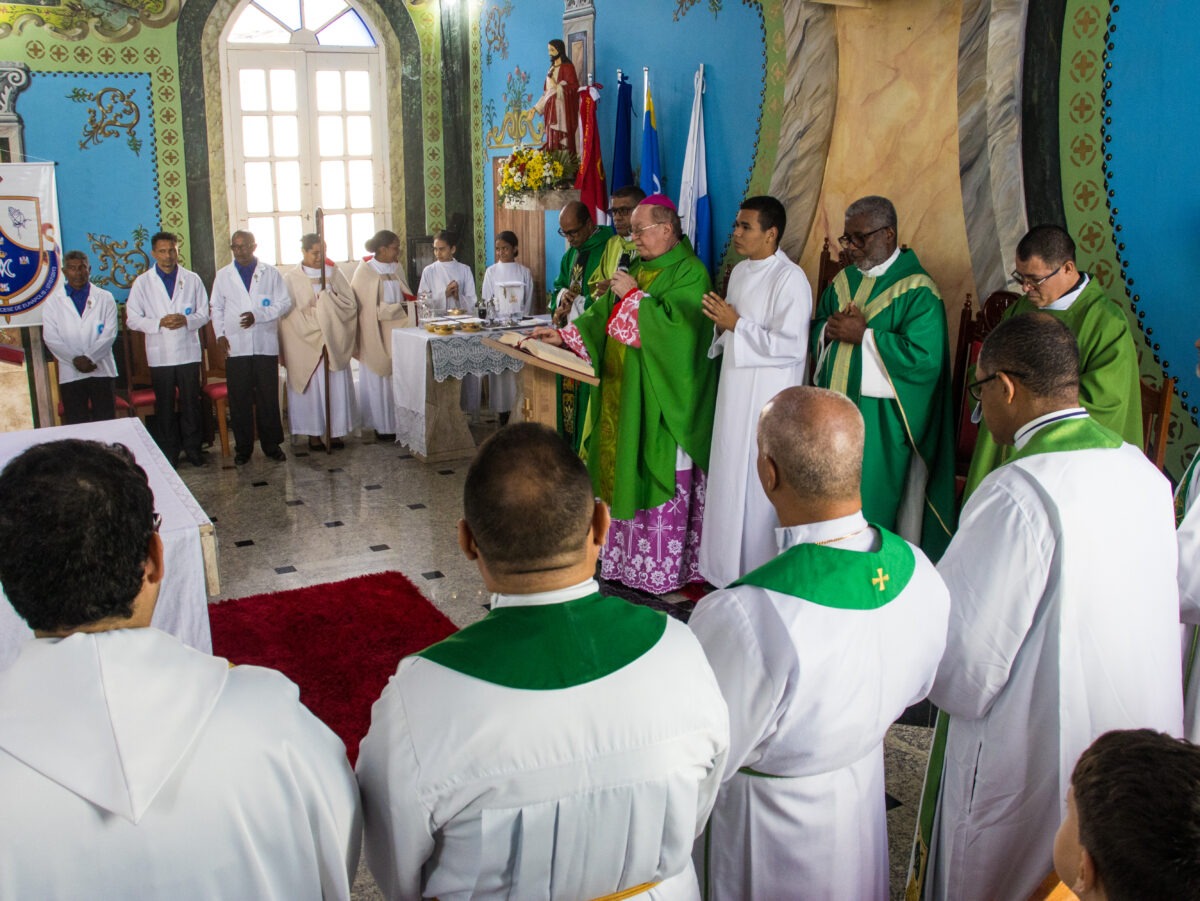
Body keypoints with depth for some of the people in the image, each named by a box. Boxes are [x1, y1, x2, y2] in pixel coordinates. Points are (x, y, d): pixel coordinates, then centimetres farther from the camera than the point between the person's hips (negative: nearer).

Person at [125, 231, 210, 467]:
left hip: (188, 352, 1)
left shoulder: (192, 279, 6)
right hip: (160, 355, 0)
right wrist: (160, 323, -15)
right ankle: (168, 453, 14)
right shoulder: (142, 282, 3)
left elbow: (204, 313, 6)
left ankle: (193, 448, 16)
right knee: (164, 406, 6)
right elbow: (132, 319, 0)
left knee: (191, 403, 5)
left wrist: (186, 320, -15)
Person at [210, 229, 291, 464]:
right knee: (239, 400, 3)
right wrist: (220, 335, 0)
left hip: (265, 345, -1)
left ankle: (271, 444, 13)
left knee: (268, 398, 3)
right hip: (235, 347, 1)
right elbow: (216, 308, 13)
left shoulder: (270, 273, 5)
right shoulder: (223, 275, 11)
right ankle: (243, 447, 12)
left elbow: (284, 303, 1)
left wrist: (258, 316, -12)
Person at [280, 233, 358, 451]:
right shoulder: (292, 279, 0)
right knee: (311, 388, 1)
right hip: (305, 343, -2)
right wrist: (317, 314, -13)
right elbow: (289, 313, -7)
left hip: (335, 343, 2)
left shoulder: (335, 274, 8)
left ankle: (335, 431, 10)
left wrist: (328, 297, -12)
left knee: (336, 387, 2)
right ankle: (313, 434, 9)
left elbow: (351, 304, 1)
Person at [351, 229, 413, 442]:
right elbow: (372, 307, -12)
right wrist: (400, 308, -16)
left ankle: (398, 423, 8)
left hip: (396, 332, 5)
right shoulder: (365, 272, -9)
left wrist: (413, 303, -3)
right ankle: (383, 426, 7)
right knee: (379, 381, 1)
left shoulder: (396, 269, 10)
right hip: (376, 334, -5)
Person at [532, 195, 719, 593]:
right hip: (624, 393, 8)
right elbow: (603, 314, 12)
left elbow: (673, 326, -24)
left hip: (661, 400, -8)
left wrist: (633, 295, -15)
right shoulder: (640, 269, 14)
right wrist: (564, 334, -1)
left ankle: (660, 568, 10)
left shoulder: (690, 273, -11)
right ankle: (625, 556, 23)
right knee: (626, 472, 12)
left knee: (660, 476, -1)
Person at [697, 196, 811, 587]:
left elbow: (790, 346, -22)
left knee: (759, 483, -1)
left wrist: (735, 324, -18)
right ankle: (730, 567, 28)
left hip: (769, 397, -8)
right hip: (736, 390, 8)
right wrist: (723, 324, -2)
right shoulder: (740, 271, 11)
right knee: (731, 478, 14)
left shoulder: (790, 279, -16)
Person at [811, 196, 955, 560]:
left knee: (872, 501, 0)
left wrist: (863, 335, -17)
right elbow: (817, 330, 19)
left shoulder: (917, 290, -11)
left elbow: (923, 356, -20)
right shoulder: (844, 280, 13)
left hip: (881, 420, -7)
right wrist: (831, 329, -5)